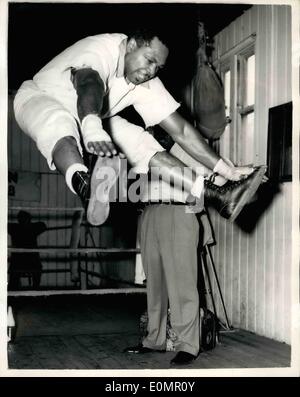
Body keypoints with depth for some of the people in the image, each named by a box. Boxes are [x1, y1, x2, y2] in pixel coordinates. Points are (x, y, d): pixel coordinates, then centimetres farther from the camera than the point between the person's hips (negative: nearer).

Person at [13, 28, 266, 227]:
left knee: (138, 140, -16)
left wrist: (228, 171, -17)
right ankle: (85, 185, -72)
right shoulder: (101, 49, -30)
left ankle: (217, 197, -28)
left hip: (87, 121, 6)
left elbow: (179, 129, -10)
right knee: (59, 121, -42)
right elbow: (89, 83, -52)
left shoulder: (147, 83, -10)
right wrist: (92, 129, -75)